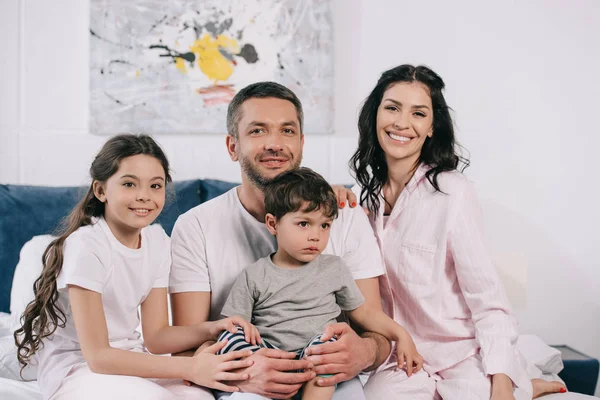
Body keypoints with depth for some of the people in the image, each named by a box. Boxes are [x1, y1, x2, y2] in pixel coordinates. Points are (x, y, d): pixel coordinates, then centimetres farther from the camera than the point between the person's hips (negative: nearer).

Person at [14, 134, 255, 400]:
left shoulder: (156, 239, 0)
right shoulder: (85, 245, -20)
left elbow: (155, 335, 1)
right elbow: (98, 356, -22)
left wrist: (212, 329, -18)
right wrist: (190, 367, -28)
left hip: (127, 362, 5)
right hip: (76, 371, -5)